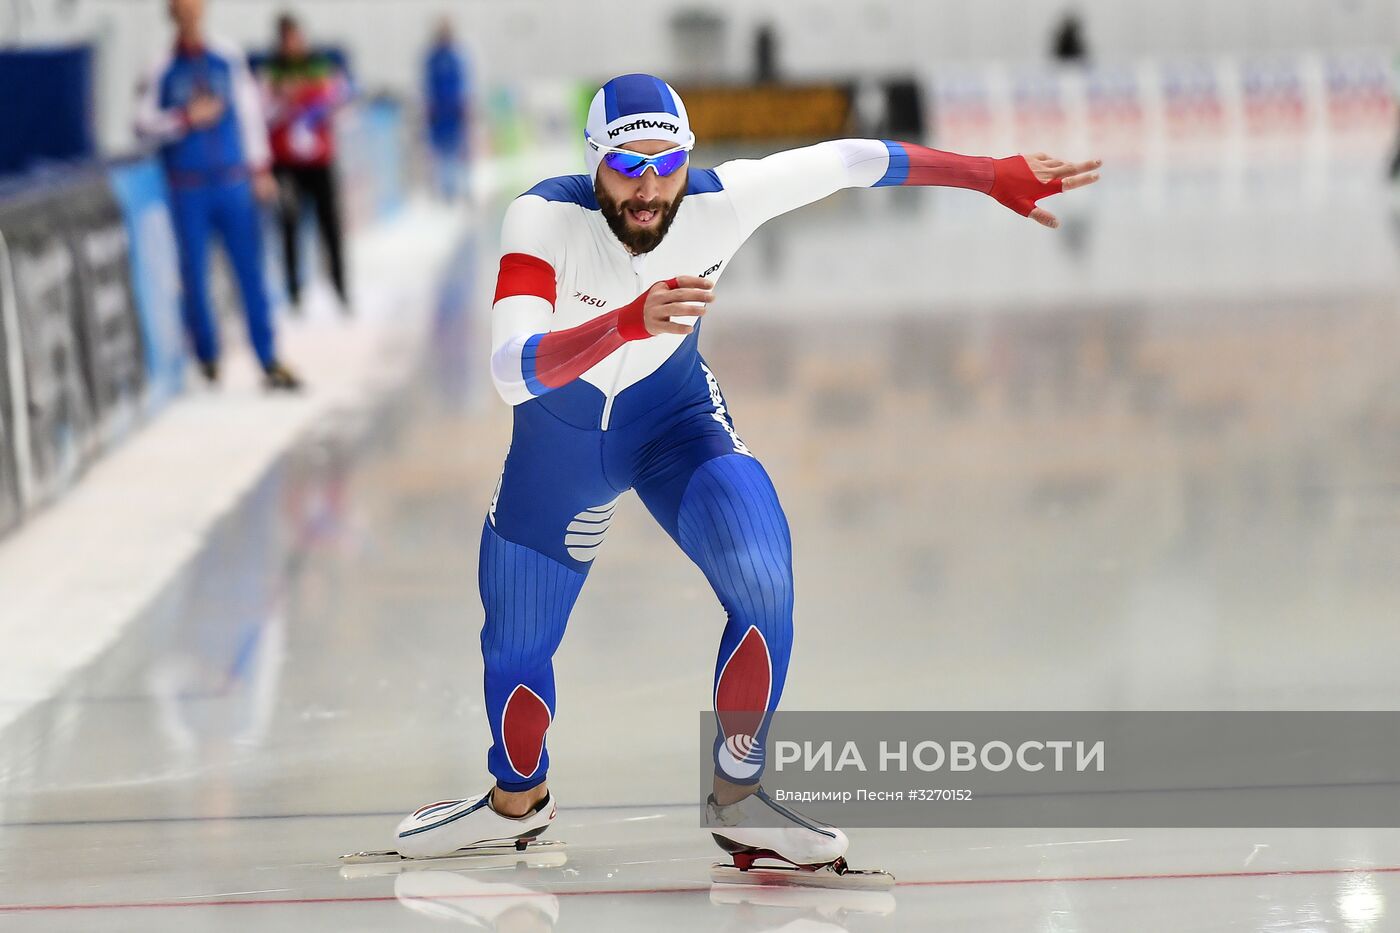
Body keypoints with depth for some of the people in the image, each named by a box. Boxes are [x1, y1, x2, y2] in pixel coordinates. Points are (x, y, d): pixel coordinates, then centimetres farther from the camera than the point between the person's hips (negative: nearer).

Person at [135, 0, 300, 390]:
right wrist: (186, 119, -15)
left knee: (251, 272, -1)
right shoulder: (163, 71, -1)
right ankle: (207, 357, 16)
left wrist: (259, 168, 11)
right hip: (189, 192, -1)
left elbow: (249, 110, 11)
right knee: (194, 276, 1)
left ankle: (270, 362, 1)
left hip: (234, 183, 1)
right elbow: (143, 124, -1)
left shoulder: (229, 60, 4)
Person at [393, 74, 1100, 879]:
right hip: (560, 434, -1)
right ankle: (517, 799, 39)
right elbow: (514, 374, -44)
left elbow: (849, 161, -12)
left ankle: (738, 799, -5)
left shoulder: (721, 202, -26)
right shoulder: (546, 217, -32)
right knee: (516, 648, 8)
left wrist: (996, 176, -6)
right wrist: (629, 321, -60)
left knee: (763, 581, -23)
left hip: (676, 418, 1)